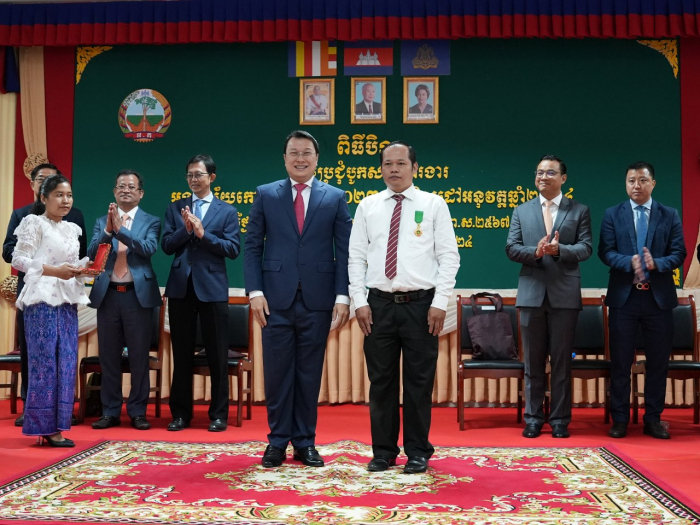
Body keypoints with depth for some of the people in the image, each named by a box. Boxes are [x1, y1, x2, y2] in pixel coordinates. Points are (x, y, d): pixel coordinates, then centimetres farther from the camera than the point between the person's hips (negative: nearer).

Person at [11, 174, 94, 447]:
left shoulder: (72, 229, 17)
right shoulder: (34, 223, -2)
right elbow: (19, 259, -9)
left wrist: (81, 271, -2)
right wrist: (55, 271, -17)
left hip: (67, 301, 7)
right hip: (42, 299, -7)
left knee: (66, 363, 5)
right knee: (44, 362, -7)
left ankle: (57, 424, 11)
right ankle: (43, 425, -1)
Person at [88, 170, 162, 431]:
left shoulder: (151, 221, 4)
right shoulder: (101, 221, 11)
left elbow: (149, 249, -14)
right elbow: (92, 254, -2)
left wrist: (120, 229, -23)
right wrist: (108, 230, -18)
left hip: (137, 294, -2)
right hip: (108, 294, 3)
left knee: (139, 356, 1)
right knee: (109, 356, 7)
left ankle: (137, 411, 10)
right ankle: (110, 411, 15)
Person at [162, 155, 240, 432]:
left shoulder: (227, 211, 4)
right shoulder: (175, 208, 11)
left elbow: (233, 249, -6)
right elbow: (166, 245, 2)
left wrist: (203, 233, -15)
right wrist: (185, 230, -14)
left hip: (212, 288, -2)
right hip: (180, 287, 2)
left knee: (217, 355, 3)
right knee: (182, 354, 9)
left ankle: (218, 415, 11)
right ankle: (181, 413, 17)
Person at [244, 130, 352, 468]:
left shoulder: (335, 197, 7)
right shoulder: (265, 195, 7)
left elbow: (344, 251, 4)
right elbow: (252, 247, 5)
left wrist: (343, 296, -5)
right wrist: (255, 291, -5)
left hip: (317, 299, 0)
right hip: (277, 297, 0)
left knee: (310, 373, 7)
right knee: (277, 372, 4)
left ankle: (304, 442, 18)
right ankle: (277, 441, 16)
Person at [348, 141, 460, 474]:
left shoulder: (434, 204, 3)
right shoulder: (367, 206, 9)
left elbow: (449, 256, -1)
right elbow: (356, 257, 7)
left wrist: (440, 302, -8)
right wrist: (359, 301, -1)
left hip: (421, 304, -2)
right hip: (379, 304, 2)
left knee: (419, 382, 5)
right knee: (381, 381, 7)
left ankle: (418, 452, 17)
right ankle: (383, 451, 19)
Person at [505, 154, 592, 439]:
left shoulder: (579, 211, 6)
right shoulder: (521, 211, 10)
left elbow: (586, 247, -4)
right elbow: (511, 248, 2)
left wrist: (559, 249, -22)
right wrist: (535, 252, -17)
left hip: (564, 295, -1)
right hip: (532, 293, 2)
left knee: (561, 361, 4)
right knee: (533, 362, 7)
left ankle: (560, 420, 13)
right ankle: (533, 418, 15)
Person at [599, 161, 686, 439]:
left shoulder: (670, 215, 6)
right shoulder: (612, 214, 5)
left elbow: (679, 253, -1)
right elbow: (605, 251, -4)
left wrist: (656, 263, -21)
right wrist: (630, 262, -22)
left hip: (659, 297, 1)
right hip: (623, 296, -1)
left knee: (658, 361, 6)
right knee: (620, 361, 4)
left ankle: (653, 419, 17)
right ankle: (619, 419, 13)